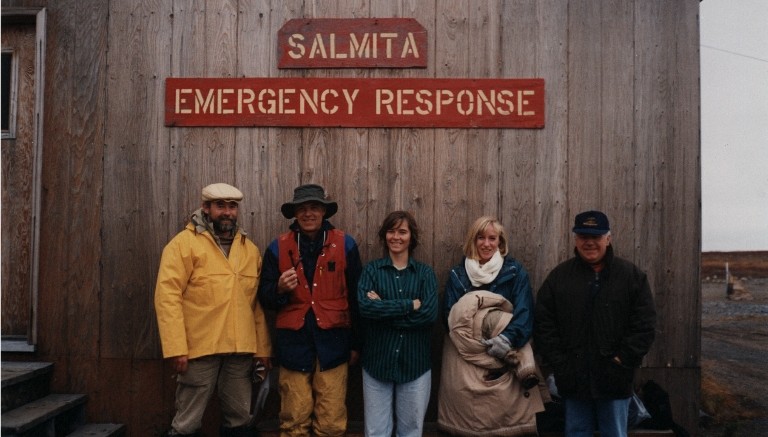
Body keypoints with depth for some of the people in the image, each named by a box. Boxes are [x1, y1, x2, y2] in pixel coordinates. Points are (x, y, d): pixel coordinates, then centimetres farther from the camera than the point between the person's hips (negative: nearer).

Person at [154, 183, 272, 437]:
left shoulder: (250, 249, 12)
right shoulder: (184, 243, -4)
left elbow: (257, 303, 12)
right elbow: (168, 296, -11)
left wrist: (263, 347, 8)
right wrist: (176, 348, -17)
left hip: (241, 351, 5)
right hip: (199, 349, -4)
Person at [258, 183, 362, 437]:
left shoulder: (345, 245, 1)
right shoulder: (278, 248, 3)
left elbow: (355, 297, 5)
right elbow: (265, 299, 7)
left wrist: (356, 342, 7)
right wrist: (280, 289, -16)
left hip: (332, 343, 0)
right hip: (294, 344, 1)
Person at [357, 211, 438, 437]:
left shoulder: (425, 272, 3)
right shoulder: (371, 270, 1)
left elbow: (430, 313, -12)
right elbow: (363, 307, -16)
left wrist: (383, 309, -14)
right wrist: (410, 305, -16)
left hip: (415, 363, 1)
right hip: (378, 361, 0)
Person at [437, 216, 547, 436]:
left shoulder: (514, 272, 5)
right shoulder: (458, 275, 9)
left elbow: (525, 313, -4)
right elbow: (450, 316, 2)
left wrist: (506, 339, -21)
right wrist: (480, 342, -13)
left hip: (506, 352, -1)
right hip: (466, 355, 1)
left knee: (507, 412, -9)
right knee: (463, 394, -8)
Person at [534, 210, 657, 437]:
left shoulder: (632, 275, 1)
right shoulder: (559, 276, 4)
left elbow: (644, 324, -3)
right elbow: (544, 323, 1)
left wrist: (623, 360, -10)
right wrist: (559, 363, -6)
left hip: (614, 378, -1)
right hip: (573, 377, 1)